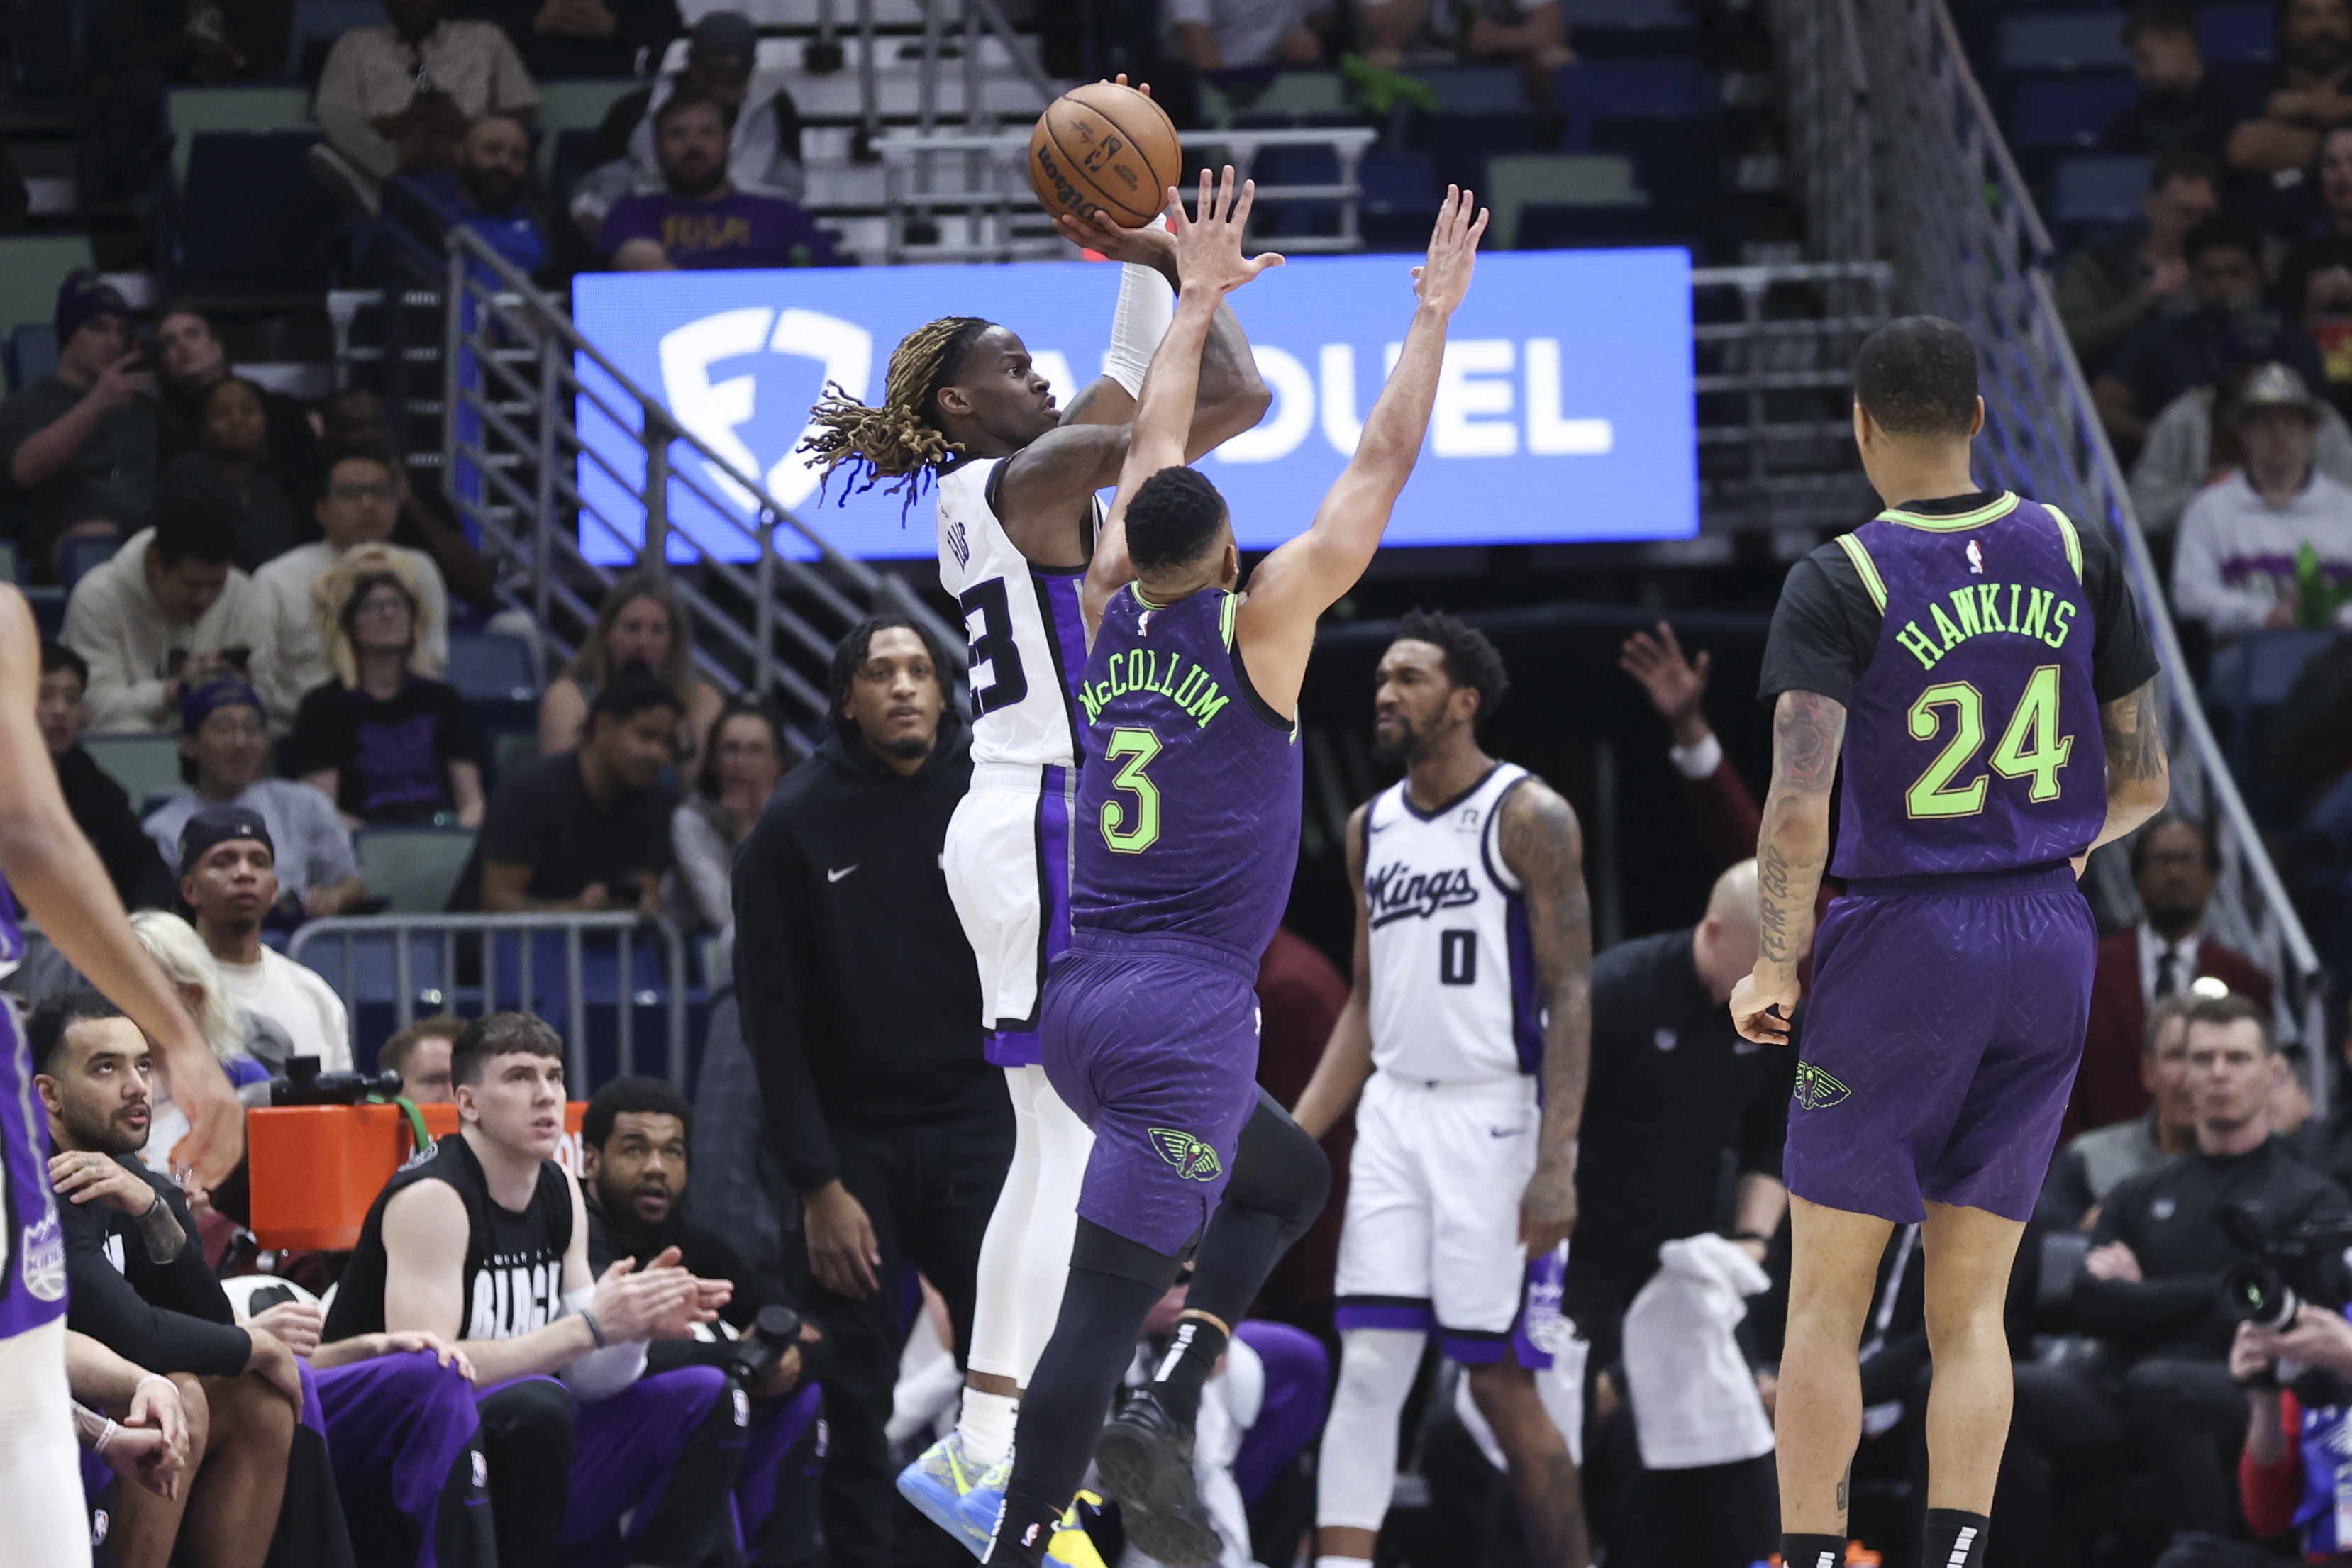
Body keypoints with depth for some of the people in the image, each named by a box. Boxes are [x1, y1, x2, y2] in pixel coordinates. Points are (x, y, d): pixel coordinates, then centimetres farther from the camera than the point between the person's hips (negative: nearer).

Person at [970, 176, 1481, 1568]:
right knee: (1103, 1304, -9)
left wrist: (1200, 299, 32)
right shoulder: (1257, 625, -6)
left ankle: (1167, 1409, 8)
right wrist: (1436, 315, 9)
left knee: (1290, 1178, 26)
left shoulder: (1112, 617, 8)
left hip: (1082, 1007, 7)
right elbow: (1381, 470, -1)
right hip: (1187, 1014, -7)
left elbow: (1156, 448, 22)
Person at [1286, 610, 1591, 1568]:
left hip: (1492, 1117, -6)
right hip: (1392, 1115, 6)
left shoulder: (1529, 817, -7)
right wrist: (1295, 1138, 9)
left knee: (1499, 1381, -4)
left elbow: (1570, 996, -11)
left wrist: (1556, 1164, -19)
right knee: (1368, 1366, -3)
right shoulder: (1371, 827, 13)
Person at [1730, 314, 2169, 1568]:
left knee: (1826, 1301, 7)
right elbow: (2143, 782, 8)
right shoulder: (2075, 555, 3)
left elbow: (1799, 814, -18)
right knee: (1969, 1309, 9)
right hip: (2049, 946, 4)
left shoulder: (1840, 582, -10)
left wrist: (1772, 969, -5)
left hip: (1902, 944, -4)